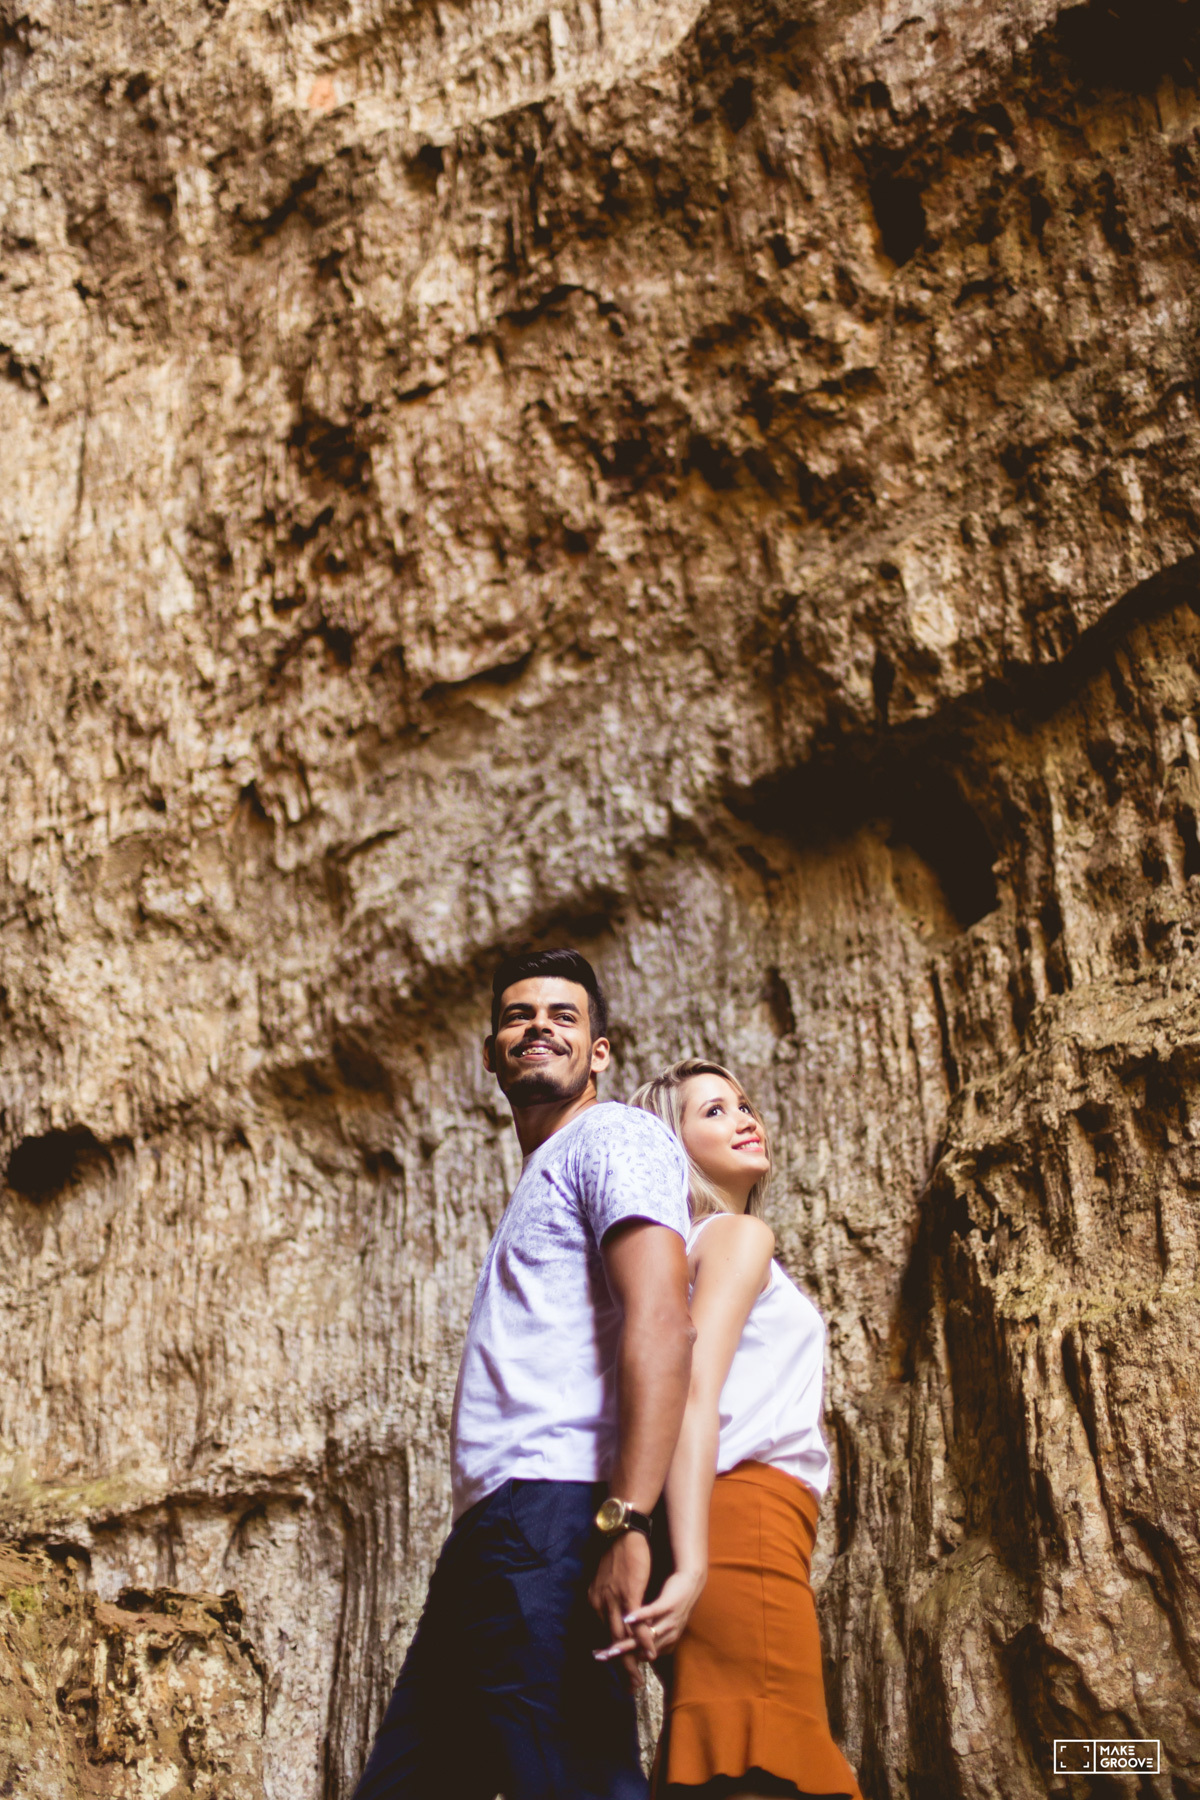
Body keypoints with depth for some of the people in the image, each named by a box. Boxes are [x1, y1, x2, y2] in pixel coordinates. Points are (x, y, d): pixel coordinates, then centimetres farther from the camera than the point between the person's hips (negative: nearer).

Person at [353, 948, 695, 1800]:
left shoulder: (616, 1137, 0)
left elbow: (661, 1322, -16)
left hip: (553, 1515, -10)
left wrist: (626, 1524, -26)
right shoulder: (541, 1183, 30)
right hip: (489, 1535, 10)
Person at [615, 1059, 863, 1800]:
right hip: (749, 1522, -9)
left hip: (731, 1521, 9)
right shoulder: (741, 1235, -1)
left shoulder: (691, 1246, 25)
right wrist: (691, 1565, -24)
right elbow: (693, 1394, -15)